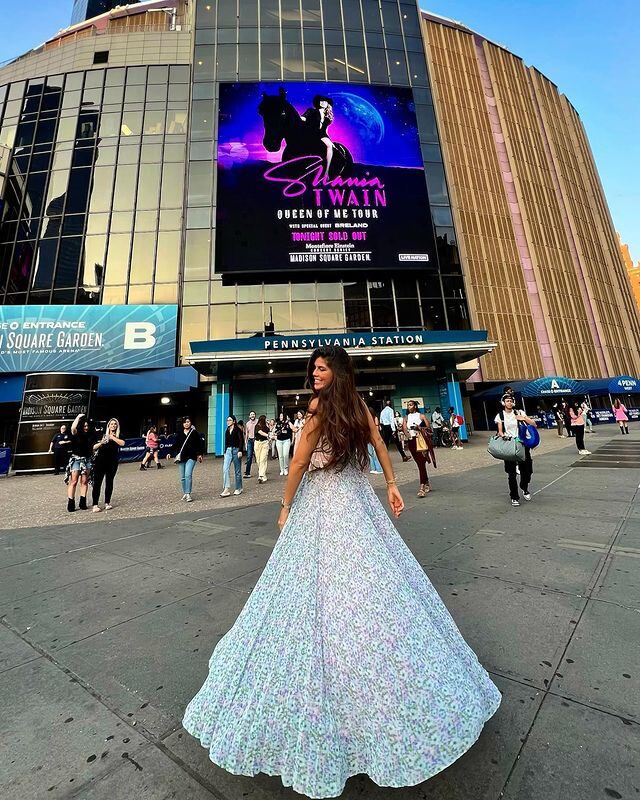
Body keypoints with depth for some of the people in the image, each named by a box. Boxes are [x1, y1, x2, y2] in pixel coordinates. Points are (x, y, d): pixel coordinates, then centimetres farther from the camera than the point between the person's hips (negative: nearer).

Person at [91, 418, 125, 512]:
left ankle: (107, 503, 17)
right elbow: (94, 447, 6)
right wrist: (101, 443, -12)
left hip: (112, 463, 0)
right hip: (100, 461, 0)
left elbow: (122, 443, -15)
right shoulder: (103, 435, 10)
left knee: (109, 482, 6)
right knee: (97, 483, -3)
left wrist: (112, 437, -14)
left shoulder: (118, 436, 7)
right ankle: (95, 505, 0)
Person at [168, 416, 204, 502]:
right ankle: (185, 493, 23)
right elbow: (175, 445, 11)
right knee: (182, 477, 9)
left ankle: (188, 494, -9)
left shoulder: (194, 433, 1)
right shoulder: (179, 433, 9)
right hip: (181, 458, 4)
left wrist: (200, 454, -4)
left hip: (191, 457, -4)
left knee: (188, 475, -15)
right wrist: (170, 453, 0)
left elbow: (199, 444, 3)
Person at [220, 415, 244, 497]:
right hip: (228, 450, 5)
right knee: (225, 469, -8)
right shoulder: (227, 431, 12)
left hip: (236, 450, -5)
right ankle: (226, 489, -8)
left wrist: (240, 451, -19)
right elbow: (226, 442, 18)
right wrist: (225, 451, 18)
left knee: (237, 470, 5)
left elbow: (241, 441, -11)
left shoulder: (238, 429, -6)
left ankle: (238, 488, 19)